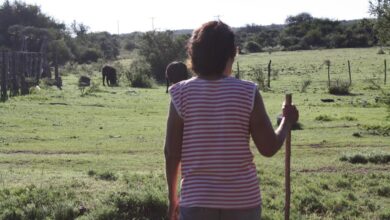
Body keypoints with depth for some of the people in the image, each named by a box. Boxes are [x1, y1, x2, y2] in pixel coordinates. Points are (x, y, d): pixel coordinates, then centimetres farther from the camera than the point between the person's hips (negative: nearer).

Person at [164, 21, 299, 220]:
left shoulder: (181, 94, -5)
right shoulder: (248, 93, -7)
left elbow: (171, 153, -3)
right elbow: (269, 147, -5)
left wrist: (172, 198, 9)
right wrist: (287, 121, 14)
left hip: (196, 201, 0)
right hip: (243, 200, 0)